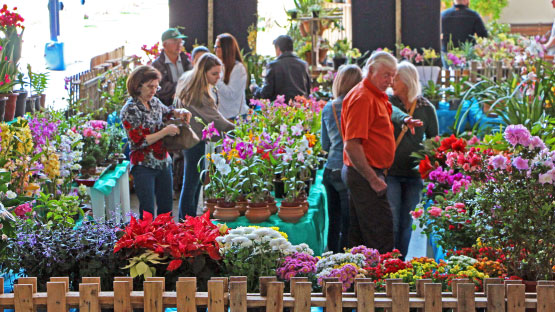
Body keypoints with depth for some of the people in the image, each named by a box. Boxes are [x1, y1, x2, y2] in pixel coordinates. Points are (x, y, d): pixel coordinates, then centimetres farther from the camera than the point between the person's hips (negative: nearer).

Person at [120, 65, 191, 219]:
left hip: (164, 163, 7)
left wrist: (180, 112, 6)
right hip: (144, 167, -7)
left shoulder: (154, 102, 6)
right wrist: (165, 132, -20)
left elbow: (167, 112, 29)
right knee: (147, 212, -6)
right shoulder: (130, 110, -15)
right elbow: (139, 141, -19)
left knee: (166, 208, 13)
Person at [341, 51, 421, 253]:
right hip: (365, 175, -10)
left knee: (358, 233, 13)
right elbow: (352, 145, -24)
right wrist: (373, 179, -22)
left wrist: (403, 121, 13)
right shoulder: (362, 98, -17)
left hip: (366, 174, 10)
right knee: (381, 229, -9)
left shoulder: (376, 96, 14)